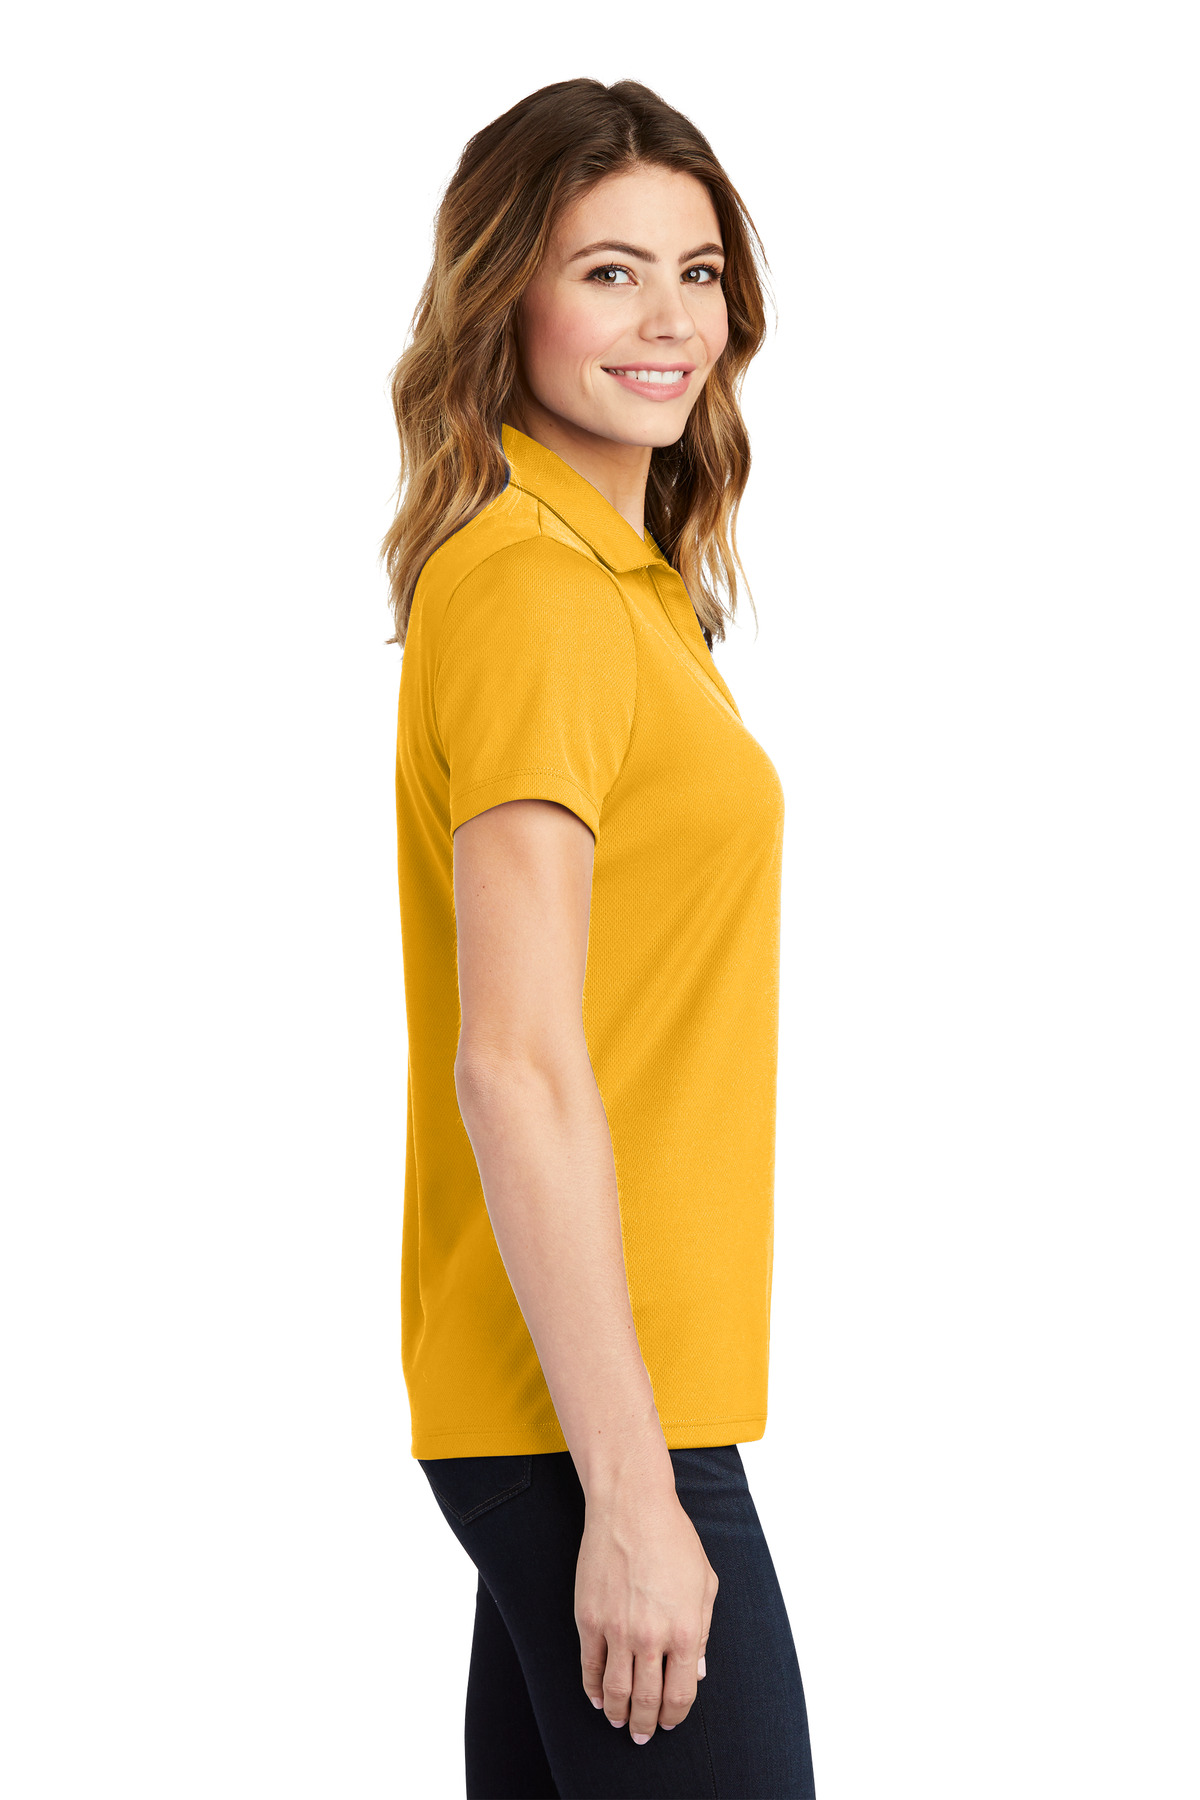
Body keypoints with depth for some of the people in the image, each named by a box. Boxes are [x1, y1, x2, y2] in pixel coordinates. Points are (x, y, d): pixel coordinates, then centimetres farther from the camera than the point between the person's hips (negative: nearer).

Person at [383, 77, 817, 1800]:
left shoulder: (617, 575, 14)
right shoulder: (534, 593, -15)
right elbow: (513, 1069, -20)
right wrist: (630, 1494, -21)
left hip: (590, 1389, 9)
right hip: (593, 1406, -9)